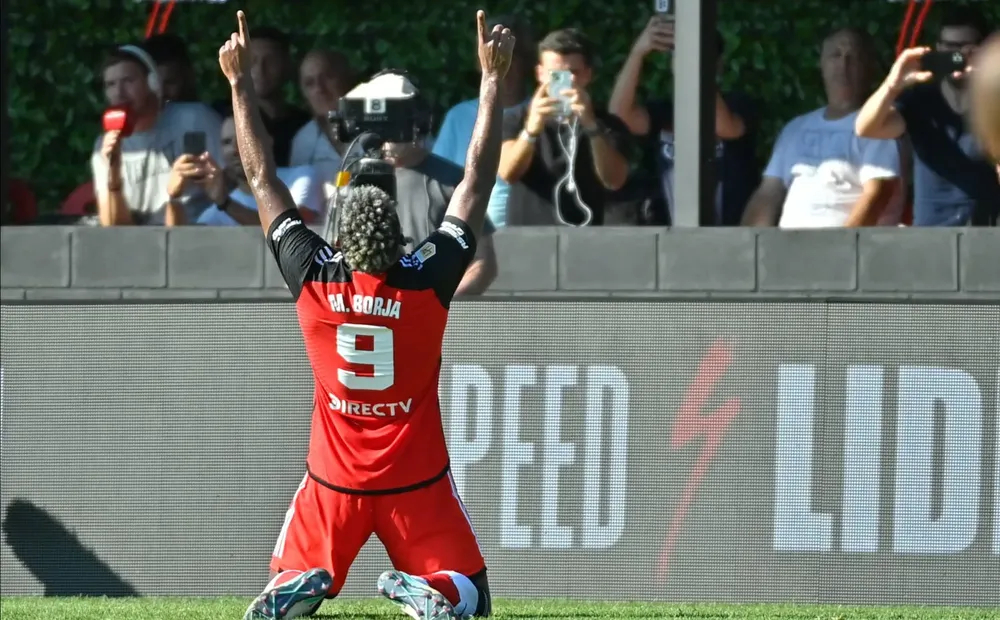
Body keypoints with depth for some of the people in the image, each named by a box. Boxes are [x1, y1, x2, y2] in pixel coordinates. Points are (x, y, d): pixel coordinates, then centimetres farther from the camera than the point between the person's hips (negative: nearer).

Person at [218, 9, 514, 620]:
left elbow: (263, 179, -3)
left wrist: (241, 83, 4)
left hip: (334, 480, 1)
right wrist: (494, 79, -3)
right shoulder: (428, 280, -16)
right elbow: (478, 181, -9)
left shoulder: (313, 278, -13)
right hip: (417, 481, -1)